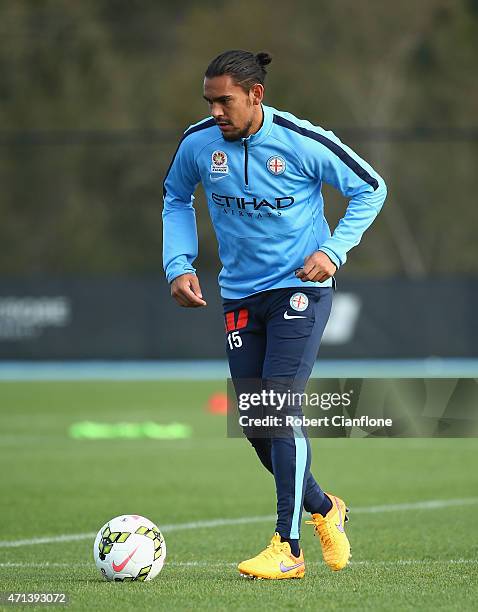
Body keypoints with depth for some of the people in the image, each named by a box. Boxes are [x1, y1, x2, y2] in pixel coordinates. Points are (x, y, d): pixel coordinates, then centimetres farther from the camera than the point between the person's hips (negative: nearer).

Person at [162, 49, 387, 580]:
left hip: (300, 288, -5)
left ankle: (288, 548, -14)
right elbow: (176, 198, 15)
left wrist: (333, 251, -13)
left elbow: (370, 188, -2)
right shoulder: (198, 143, -6)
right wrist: (179, 267, 2)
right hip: (240, 294, 5)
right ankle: (325, 510, 29)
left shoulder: (302, 142, -16)